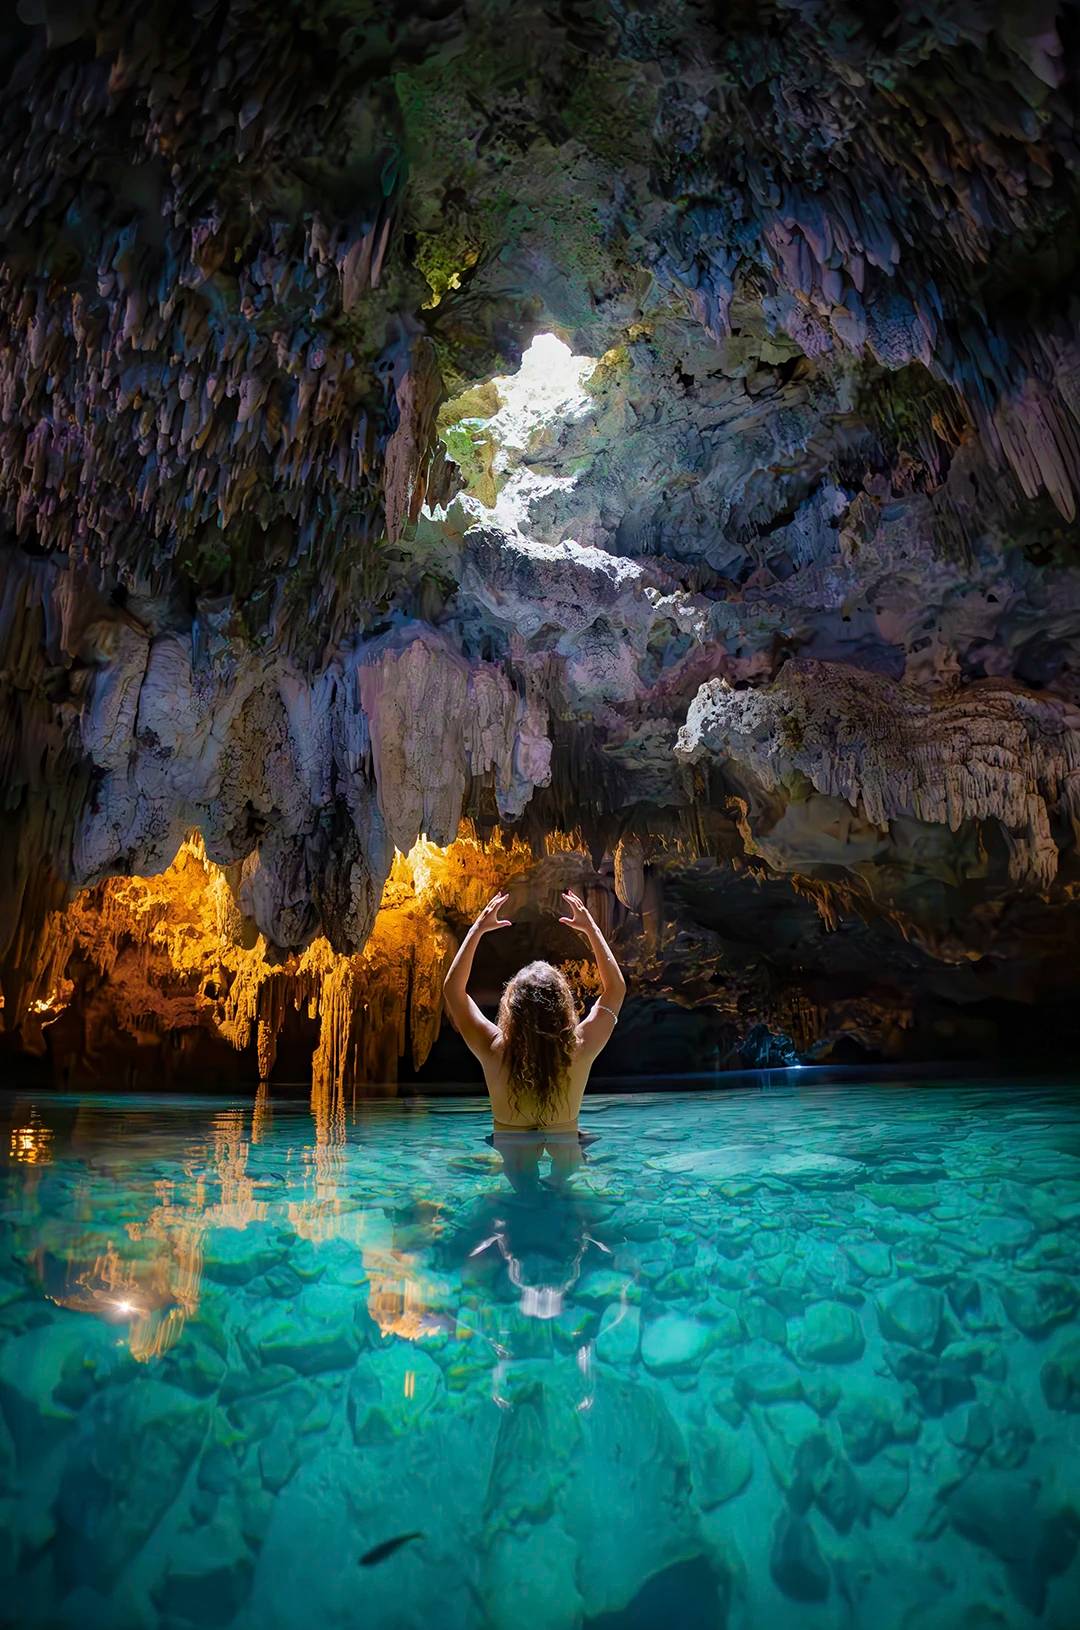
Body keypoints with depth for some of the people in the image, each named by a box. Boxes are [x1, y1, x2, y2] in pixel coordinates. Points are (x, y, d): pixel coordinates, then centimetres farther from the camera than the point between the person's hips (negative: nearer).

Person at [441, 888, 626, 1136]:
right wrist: (591, 928, -3)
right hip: (566, 1154, 0)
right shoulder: (579, 1051, -22)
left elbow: (452, 988, -7)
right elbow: (616, 987, -6)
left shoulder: (494, 1051, -22)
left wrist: (477, 929, -5)